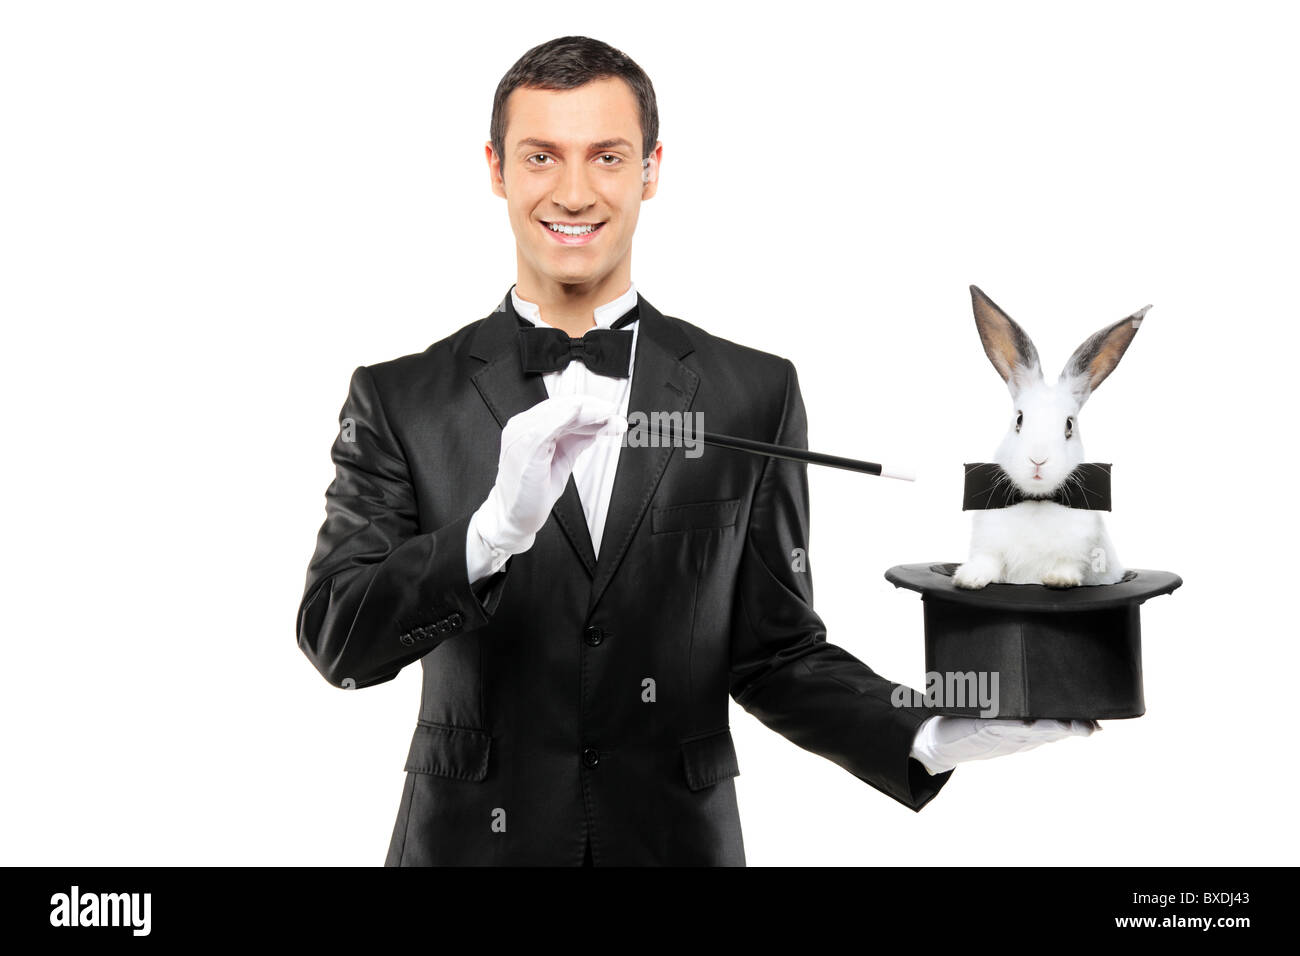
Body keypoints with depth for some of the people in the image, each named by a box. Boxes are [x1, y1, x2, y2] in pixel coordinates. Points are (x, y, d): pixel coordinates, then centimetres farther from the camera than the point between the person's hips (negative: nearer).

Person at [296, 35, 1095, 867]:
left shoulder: (754, 397, -1)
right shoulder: (401, 401, -4)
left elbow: (774, 650, 1)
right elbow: (335, 640, -13)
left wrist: (926, 739, -15)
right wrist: (497, 528, -28)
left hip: (679, 838, 1)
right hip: (472, 838, 0)